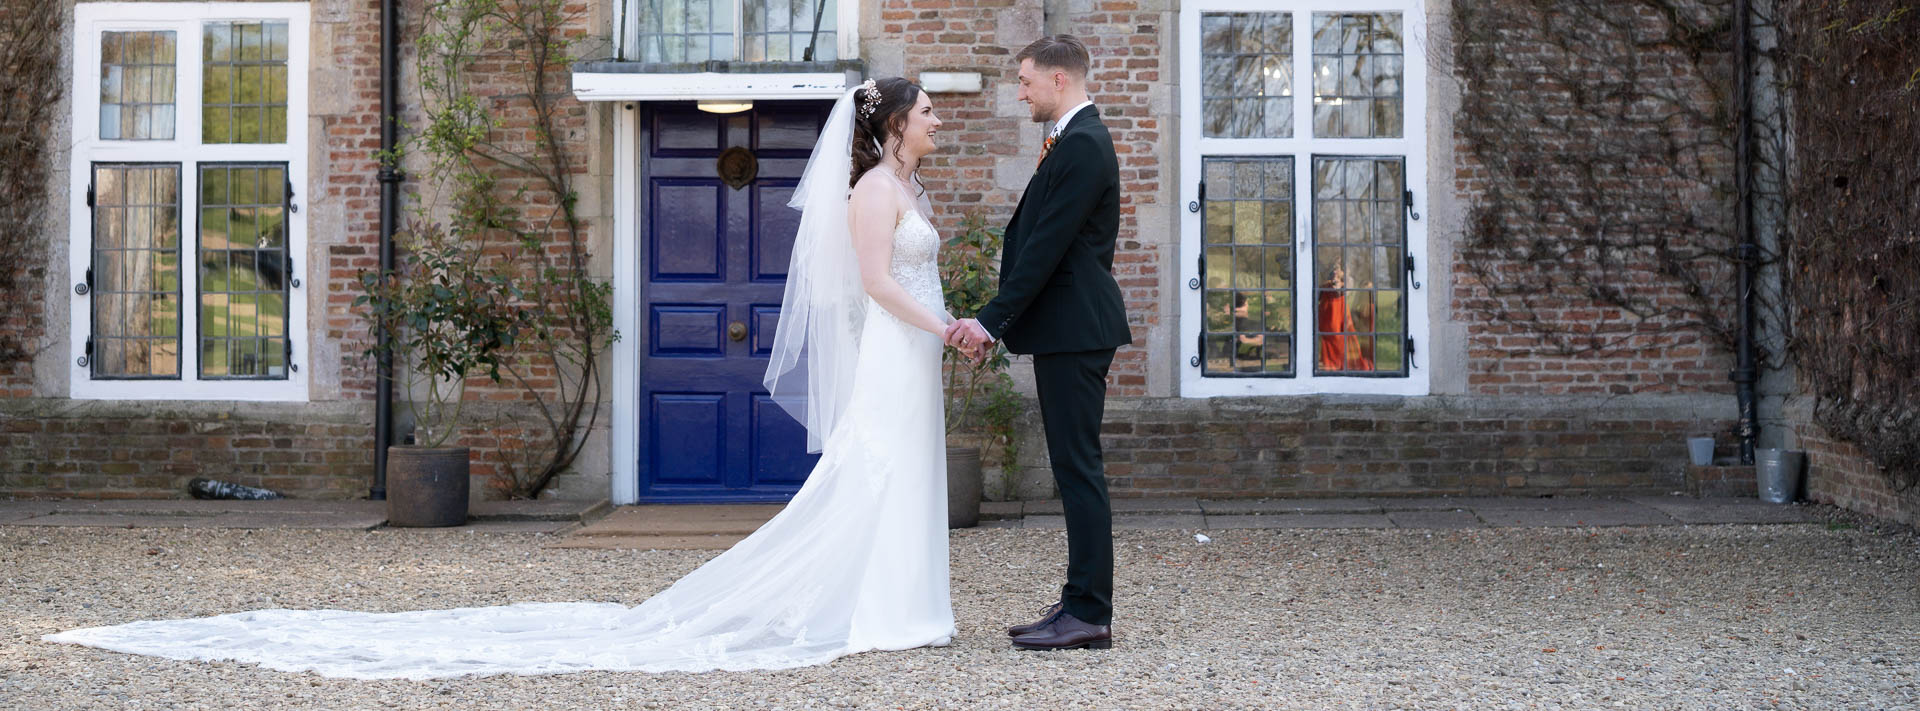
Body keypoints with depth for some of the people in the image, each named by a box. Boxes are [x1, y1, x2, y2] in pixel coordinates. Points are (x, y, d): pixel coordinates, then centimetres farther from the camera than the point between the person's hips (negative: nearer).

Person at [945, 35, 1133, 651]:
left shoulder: (1083, 144, -14)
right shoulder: (1076, 139, 18)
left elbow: (1047, 247, -19)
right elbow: (1039, 240, 18)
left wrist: (991, 320, -18)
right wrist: (994, 320, 15)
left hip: (1075, 329, -11)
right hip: (1066, 330, 11)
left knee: (1078, 468, -7)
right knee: (1074, 468, 12)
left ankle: (1089, 615, -3)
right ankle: (1080, 605, 18)